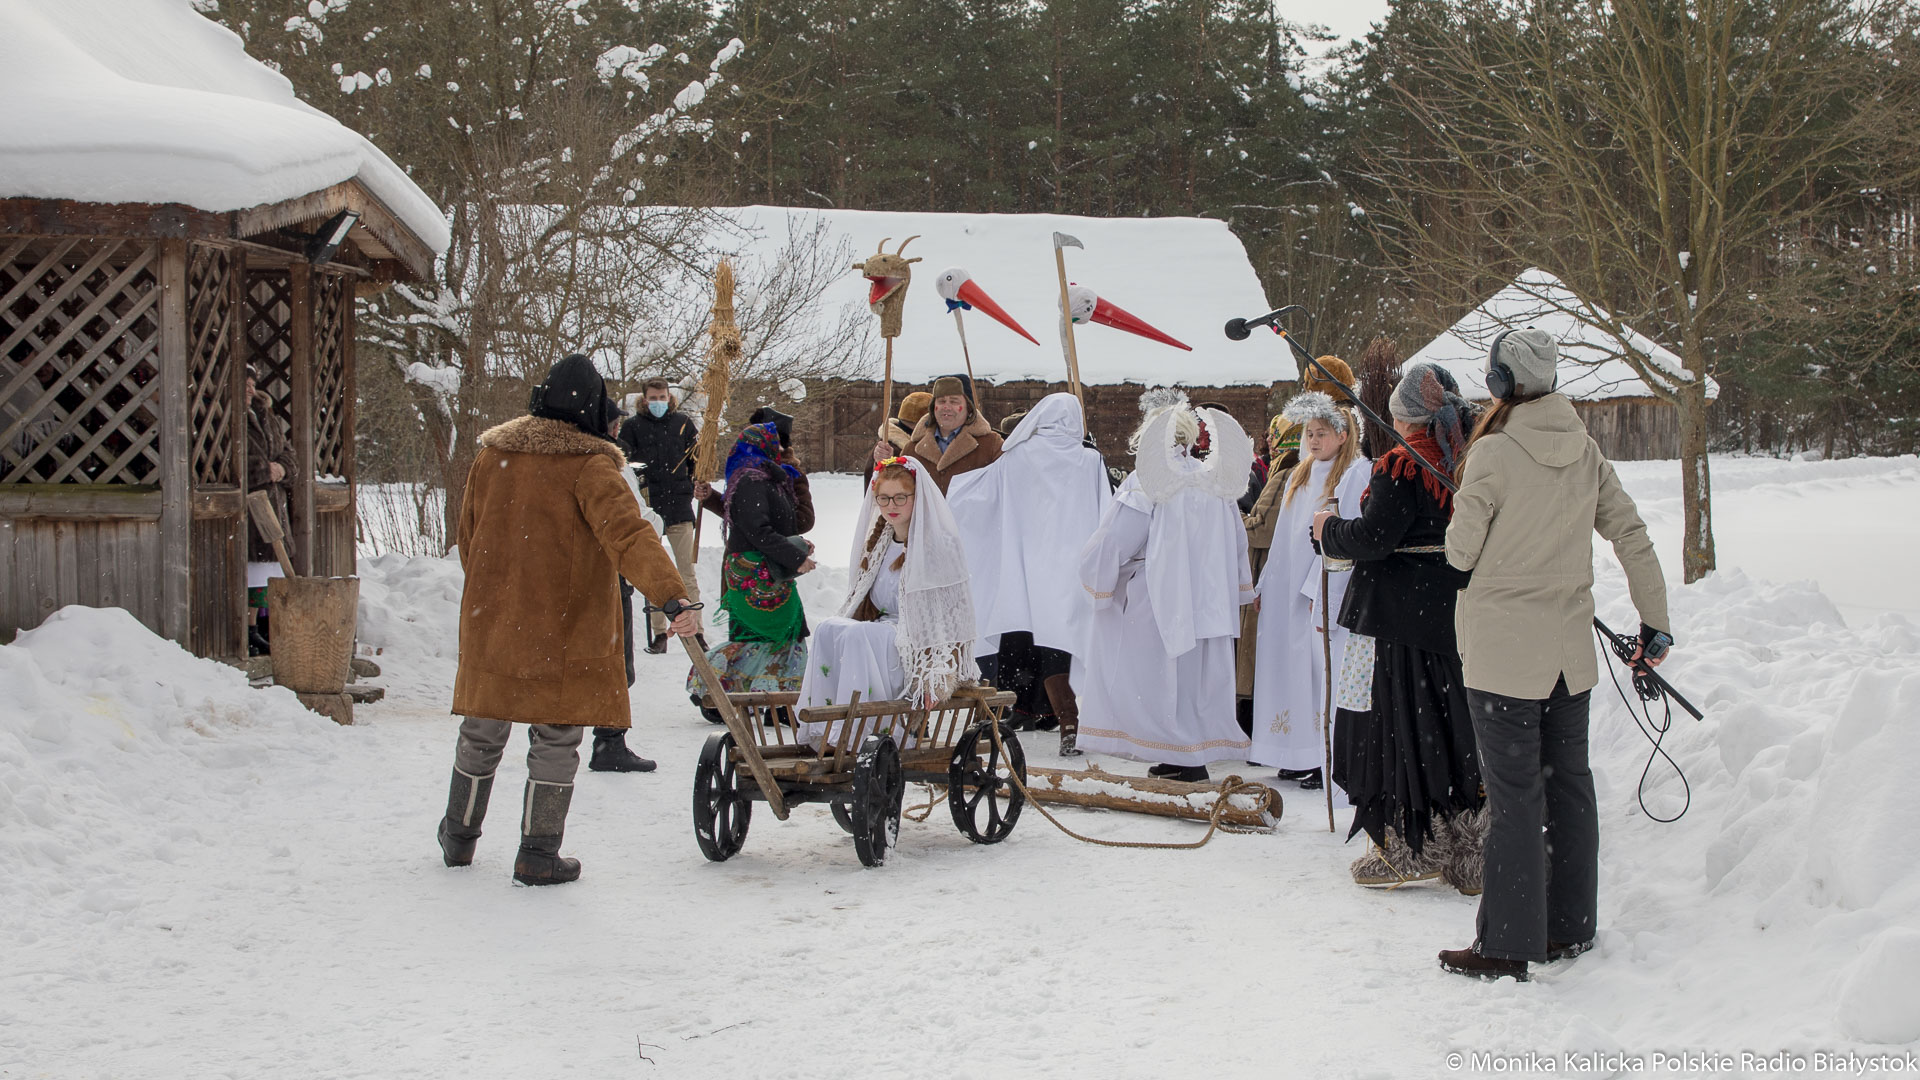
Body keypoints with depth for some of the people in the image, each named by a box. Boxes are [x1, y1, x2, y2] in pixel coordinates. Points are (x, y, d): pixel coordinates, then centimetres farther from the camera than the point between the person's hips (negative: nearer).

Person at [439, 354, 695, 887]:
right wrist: (672, 596, -36)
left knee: (482, 733, 19)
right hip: (563, 631, -5)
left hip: (490, 625, 5)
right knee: (555, 740, 6)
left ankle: (458, 837, 33)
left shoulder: (490, 457, 5)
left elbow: (467, 537, 15)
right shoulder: (589, 468, -14)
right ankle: (538, 855, 8)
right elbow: (628, 534, -28)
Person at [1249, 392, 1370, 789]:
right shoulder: (1301, 475, 16)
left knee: (1327, 671, -7)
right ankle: (1302, 756, 13)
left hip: (1329, 593, -7)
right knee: (1300, 668, 8)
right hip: (1292, 590, 7)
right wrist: (1266, 586, 14)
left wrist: (1322, 593, -17)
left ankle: (1332, 761, -3)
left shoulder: (1356, 474, -7)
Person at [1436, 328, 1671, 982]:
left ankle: (1508, 946, 3)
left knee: (1514, 792, -2)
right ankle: (1570, 928, 24)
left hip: (1503, 647, -6)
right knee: (1568, 781, 14)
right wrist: (1654, 623, 15)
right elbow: (1632, 536, 6)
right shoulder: (1584, 451, 3)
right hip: (1570, 646, 6)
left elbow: (1460, 551, -11)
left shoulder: (1493, 454, -14)